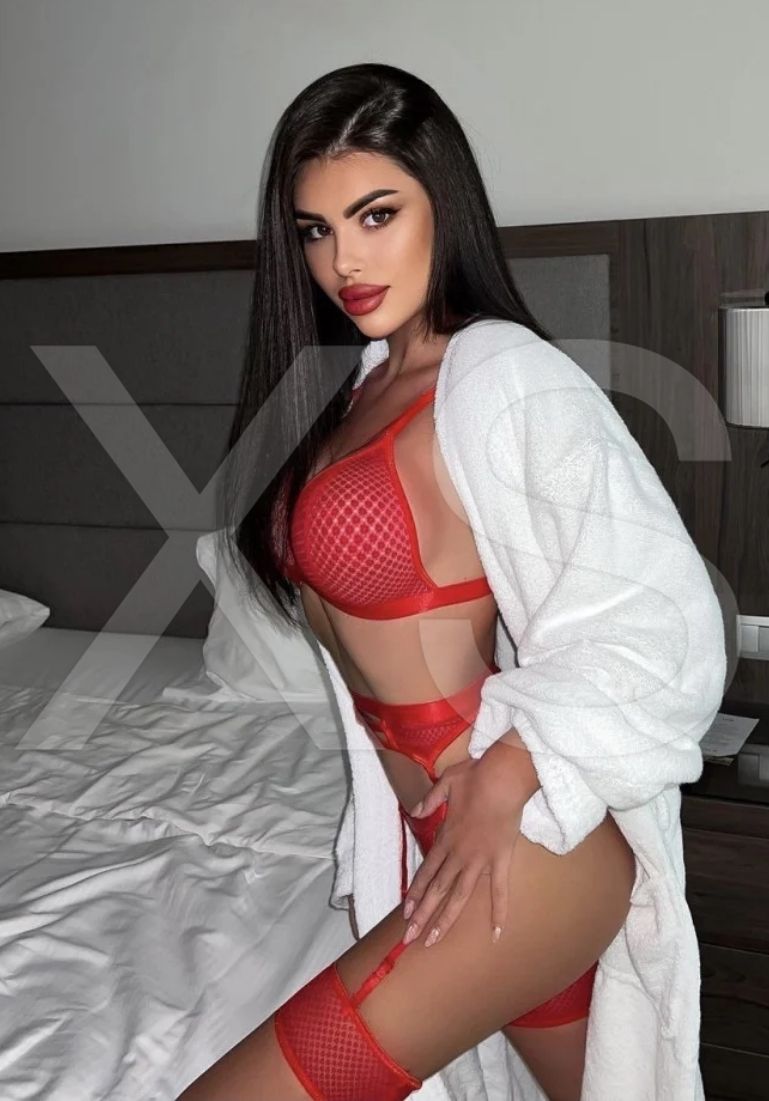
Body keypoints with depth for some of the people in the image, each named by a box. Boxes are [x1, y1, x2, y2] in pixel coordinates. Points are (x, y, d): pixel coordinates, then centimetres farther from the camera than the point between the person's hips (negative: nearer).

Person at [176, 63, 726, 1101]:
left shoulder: (503, 373, -17)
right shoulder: (363, 384, 9)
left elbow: (661, 617, -20)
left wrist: (505, 782, -23)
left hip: (527, 841, -8)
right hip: (438, 823, 8)